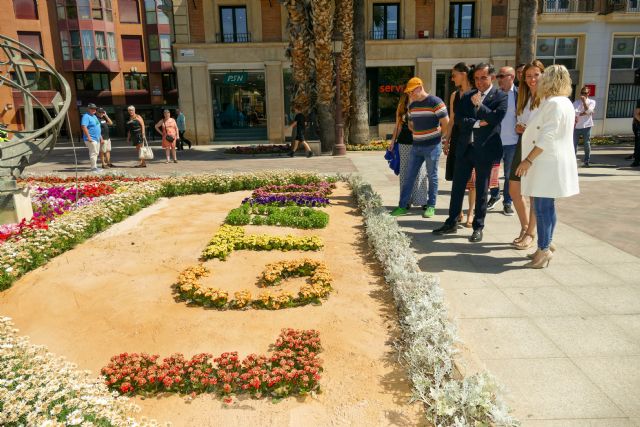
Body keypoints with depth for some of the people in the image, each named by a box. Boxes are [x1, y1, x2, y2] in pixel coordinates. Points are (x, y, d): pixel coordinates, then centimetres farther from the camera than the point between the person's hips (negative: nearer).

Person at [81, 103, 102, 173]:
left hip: (97, 138, 10)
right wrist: (88, 137, -25)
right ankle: (94, 168, -8)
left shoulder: (94, 116, 19)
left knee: (96, 153, 13)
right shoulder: (86, 116, -12)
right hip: (91, 139, -10)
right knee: (93, 153, -11)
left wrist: (100, 136, 22)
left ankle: (95, 166, 20)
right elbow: (83, 127, -21)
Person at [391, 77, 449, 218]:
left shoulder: (435, 102, -11)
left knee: (432, 177, 4)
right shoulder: (412, 105, 10)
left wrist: (438, 136, 1)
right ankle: (403, 206, 11)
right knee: (409, 176, 6)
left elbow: (446, 123, -10)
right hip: (416, 146, 6)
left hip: (432, 146, -6)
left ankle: (431, 206, 15)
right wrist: (419, 134, 10)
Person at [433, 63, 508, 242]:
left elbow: (496, 118, -15)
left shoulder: (500, 96, -1)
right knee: (457, 186, 8)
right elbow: (458, 119, 0)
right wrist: (477, 123, -12)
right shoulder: (467, 96, 10)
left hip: (485, 149, -4)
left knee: (481, 190, 5)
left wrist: (479, 105, -17)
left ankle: (478, 227, 16)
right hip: (465, 148, 4)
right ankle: (451, 223, 20)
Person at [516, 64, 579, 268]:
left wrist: (528, 159, -19)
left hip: (547, 163, -10)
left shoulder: (553, 103, -16)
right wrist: (527, 129, 23)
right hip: (554, 162, 10)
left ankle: (544, 249, 0)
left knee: (542, 207, -6)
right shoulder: (565, 102, 16)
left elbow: (546, 138, -21)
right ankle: (546, 246, 24)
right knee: (547, 206, 15)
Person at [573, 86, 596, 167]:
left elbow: (588, 110, -14)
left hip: (586, 126, 0)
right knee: (574, 144, 1)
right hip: (577, 126, 1)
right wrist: (584, 113, -15)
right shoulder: (576, 102, 4)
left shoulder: (592, 102, 5)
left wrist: (584, 101, -12)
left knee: (586, 144, 3)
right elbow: (575, 112, -11)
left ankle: (586, 161, 14)